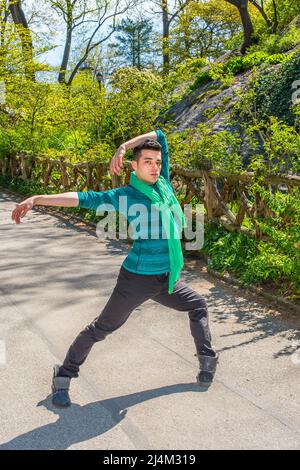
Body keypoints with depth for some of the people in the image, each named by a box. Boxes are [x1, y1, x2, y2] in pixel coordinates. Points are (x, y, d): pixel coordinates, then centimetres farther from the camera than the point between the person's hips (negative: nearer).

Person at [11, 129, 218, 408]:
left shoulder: (163, 183, 3)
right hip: (137, 278, -6)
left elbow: (158, 136, 8)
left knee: (198, 307, 20)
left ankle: (207, 361, 37)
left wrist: (123, 147, -1)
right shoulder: (125, 195, -12)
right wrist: (37, 199, -26)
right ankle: (63, 377, 19)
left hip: (167, 279, 6)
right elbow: (85, 198, -18)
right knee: (102, 328, 4)